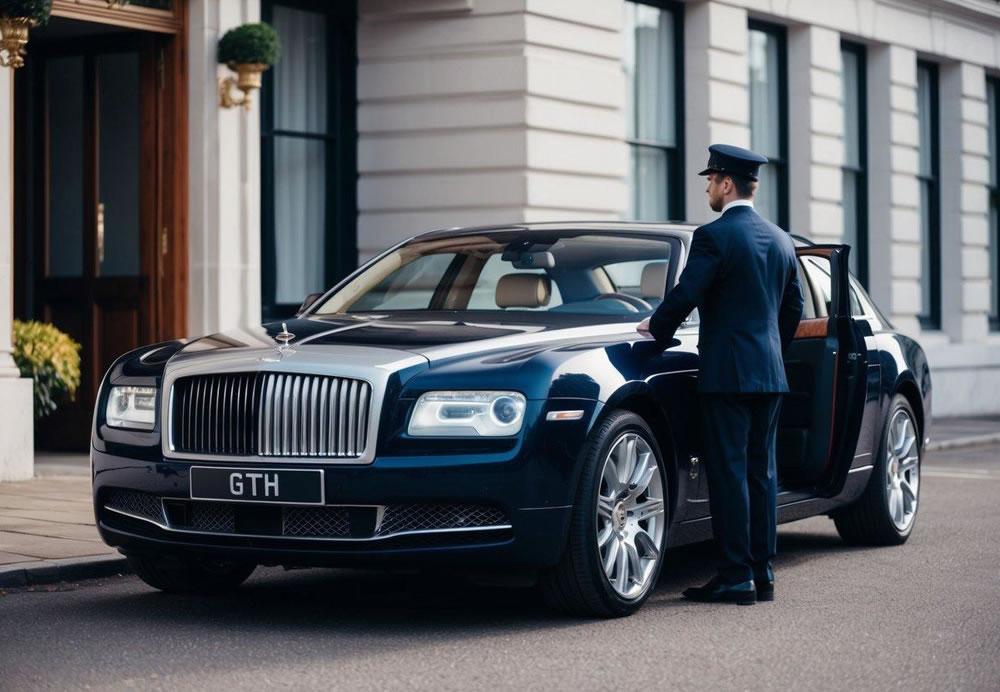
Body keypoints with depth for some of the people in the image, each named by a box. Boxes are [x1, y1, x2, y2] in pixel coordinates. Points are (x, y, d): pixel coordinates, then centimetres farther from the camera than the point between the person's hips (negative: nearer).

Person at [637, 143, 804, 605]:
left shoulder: (713, 236, -11)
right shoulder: (780, 240, 13)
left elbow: (686, 295, -15)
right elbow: (794, 307, 18)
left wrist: (656, 327, 3)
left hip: (726, 372, -7)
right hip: (770, 374, 7)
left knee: (729, 472, -5)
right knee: (761, 471, 10)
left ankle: (736, 577, -4)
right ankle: (762, 573, 12)